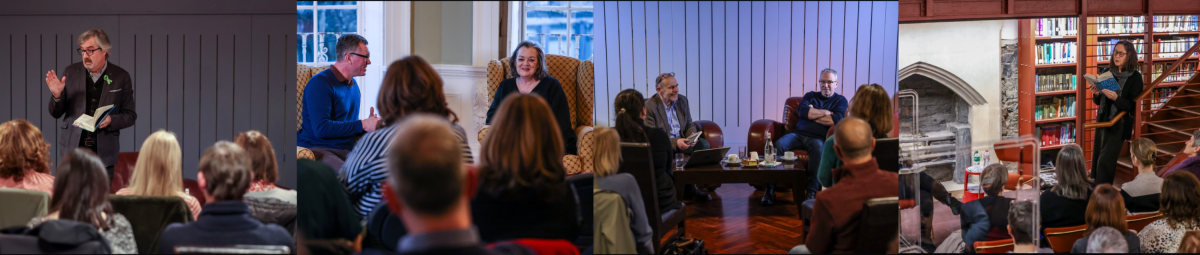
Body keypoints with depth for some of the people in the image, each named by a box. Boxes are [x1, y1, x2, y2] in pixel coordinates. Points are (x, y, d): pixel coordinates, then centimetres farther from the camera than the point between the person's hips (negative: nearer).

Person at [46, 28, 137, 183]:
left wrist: (111, 120, -14)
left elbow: (130, 116, 5)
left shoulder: (121, 77, 2)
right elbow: (56, 113, 9)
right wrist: (57, 95, -10)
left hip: (103, 152, -1)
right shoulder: (70, 73, 5)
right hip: (73, 148, 1)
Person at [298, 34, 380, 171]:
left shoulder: (353, 85, 22)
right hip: (317, 149, -8)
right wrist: (362, 125, -13)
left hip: (346, 150, 8)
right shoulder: (319, 83, -7)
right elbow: (321, 128, -18)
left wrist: (369, 123, 10)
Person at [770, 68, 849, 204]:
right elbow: (801, 110, 4)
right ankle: (770, 189, -32)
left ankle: (812, 191, -42)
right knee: (779, 144, -30)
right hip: (798, 133, 3)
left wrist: (812, 113, 4)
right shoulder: (810, 96, 26)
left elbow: (837, 120, -5)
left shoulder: (840, 100, 17)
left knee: (818, 147, -41)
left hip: (818, 137, -3)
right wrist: (824, 112, 2)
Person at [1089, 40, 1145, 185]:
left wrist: (1116, 98, -27)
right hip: (1102, 121, 6)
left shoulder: (1135, 77, -8)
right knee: (1096, 158, 7)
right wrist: (1096, 94, -9)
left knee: (1105, 161, -10)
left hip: (1119, 124, -6)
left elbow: (1133, 106, -12)